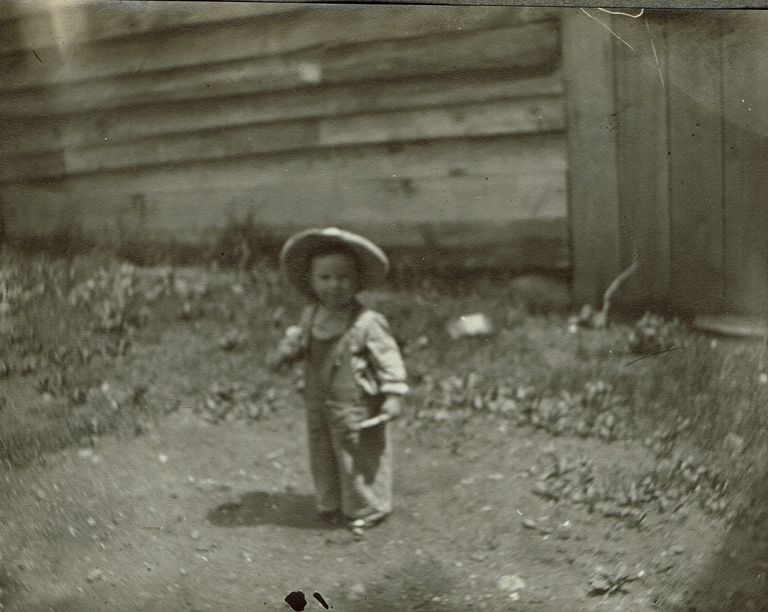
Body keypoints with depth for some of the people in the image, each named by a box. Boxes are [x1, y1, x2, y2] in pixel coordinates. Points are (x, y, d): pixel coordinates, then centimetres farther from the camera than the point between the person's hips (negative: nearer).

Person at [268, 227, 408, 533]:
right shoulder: (311, 315, 1)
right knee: (323, 457, 18)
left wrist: (393, 394, -22)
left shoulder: (367, 323, -19)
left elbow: (388, 358, -16)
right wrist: (285, 350, 1)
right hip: (318, 405, 6)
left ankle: (368, 509, 28)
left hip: (356, 409, -6)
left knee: (359, 459, 8)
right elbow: (300, 338, 20)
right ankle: (331, 505, 38)